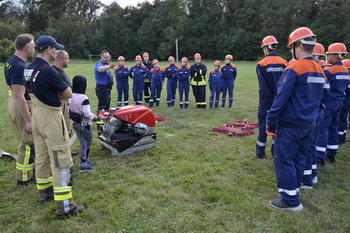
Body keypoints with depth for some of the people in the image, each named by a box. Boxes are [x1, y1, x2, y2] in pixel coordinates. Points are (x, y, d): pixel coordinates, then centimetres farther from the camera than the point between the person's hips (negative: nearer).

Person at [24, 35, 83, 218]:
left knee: (42, 157, 19)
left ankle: (44, 191, 34)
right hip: (51, 116, -9)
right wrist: (59, 94, 4)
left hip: (37, 114, 9)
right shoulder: (48, 70, -20)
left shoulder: (29, 69, 7)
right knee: (61, 161, -5)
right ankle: (64, 206, -1)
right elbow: (68, 94, -13)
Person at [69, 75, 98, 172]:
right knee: (87, 143, 6)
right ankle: (84, 165, 8)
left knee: (83, 143, 19)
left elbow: (69, 110, 5)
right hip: (84, 124, -7)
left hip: (75, 123, 7)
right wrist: (94, 117, -6)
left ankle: (84, 160, 30)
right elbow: (87, 114, -22)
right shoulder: (83, 98, -23)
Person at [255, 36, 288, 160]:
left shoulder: (261, 64, -9)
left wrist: (270, 95, -6)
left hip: (267, 99, -3)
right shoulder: (284, 63, 1)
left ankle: (260, 153, 10)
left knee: (263, 123, 6)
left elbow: (263, 85, -13)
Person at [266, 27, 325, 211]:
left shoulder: (294, 69, -16)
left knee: (284, 160, 0)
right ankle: (293, 191, 28)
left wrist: (270, 123, -12)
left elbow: (280, 99, -18)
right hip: (308, 125, 8)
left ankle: (290, 200, 5)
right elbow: (317, 99, 17)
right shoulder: (319, 70, 10)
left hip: (290, 125, -8)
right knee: (298, 159, 16)